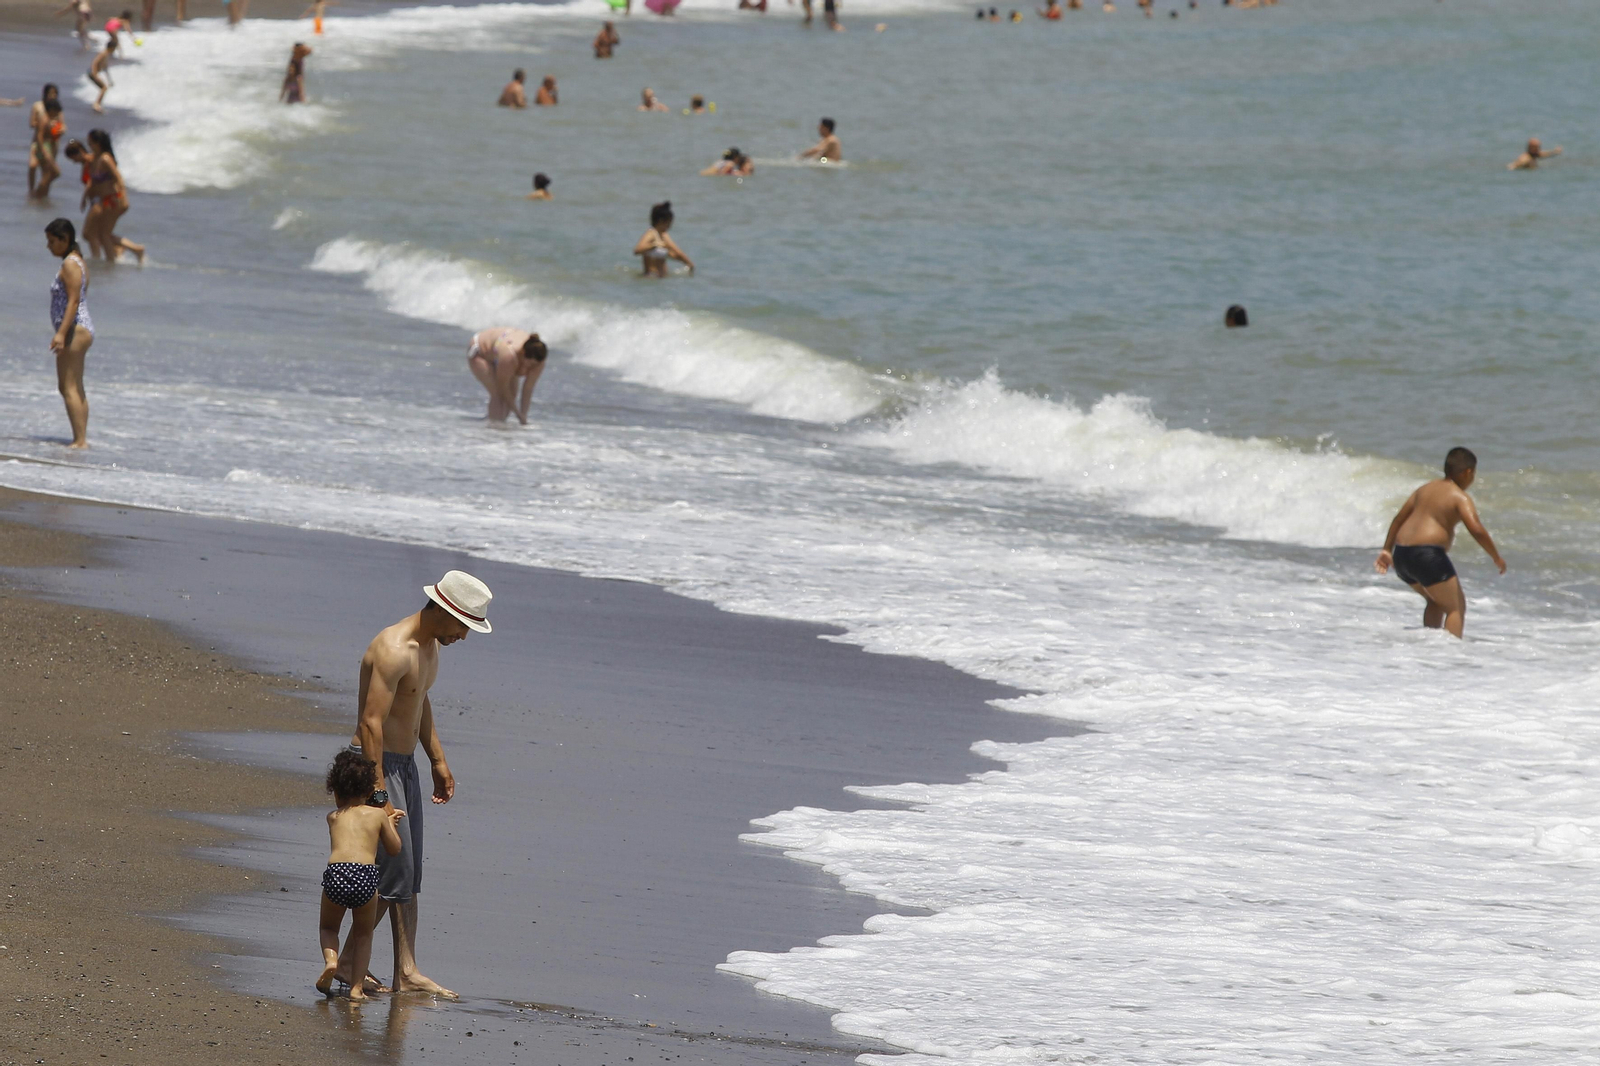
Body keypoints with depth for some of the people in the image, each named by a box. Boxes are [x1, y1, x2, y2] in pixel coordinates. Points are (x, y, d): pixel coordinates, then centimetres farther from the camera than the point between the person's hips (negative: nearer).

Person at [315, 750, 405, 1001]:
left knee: (328, 928, 25)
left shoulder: (333, 817, 21)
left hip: (336, 875, 0)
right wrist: (390, 824, 44)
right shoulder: (378, 814, 17)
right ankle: (357, 986, 12)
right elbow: (395, 848, 27)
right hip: (366, 876, 0)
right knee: (364, 934, 21)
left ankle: (330, 959, -3)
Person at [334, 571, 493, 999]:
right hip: (375, 764, -10)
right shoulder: (393, 651, -23)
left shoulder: (431, 644, 8)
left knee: (408, 875, 9)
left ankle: (407, 972, 11)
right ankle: (347, 964, 0)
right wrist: (379, 795, -27)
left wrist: (438, 760, 26)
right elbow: (371, 723, -26)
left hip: (405, 764, 10)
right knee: (393, 872, -9)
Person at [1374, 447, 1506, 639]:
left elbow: (1398, 519, 21)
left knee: (1437, 602, 27)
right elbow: (1476, 529, -17)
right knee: (1456, 607, 2)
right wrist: (1497, 558, -7)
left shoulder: (1426, 489, 18)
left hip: (1401, 553, 8)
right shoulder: (1460, 498, -5)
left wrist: (1387, 550, 26)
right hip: (1428, 555, -8)